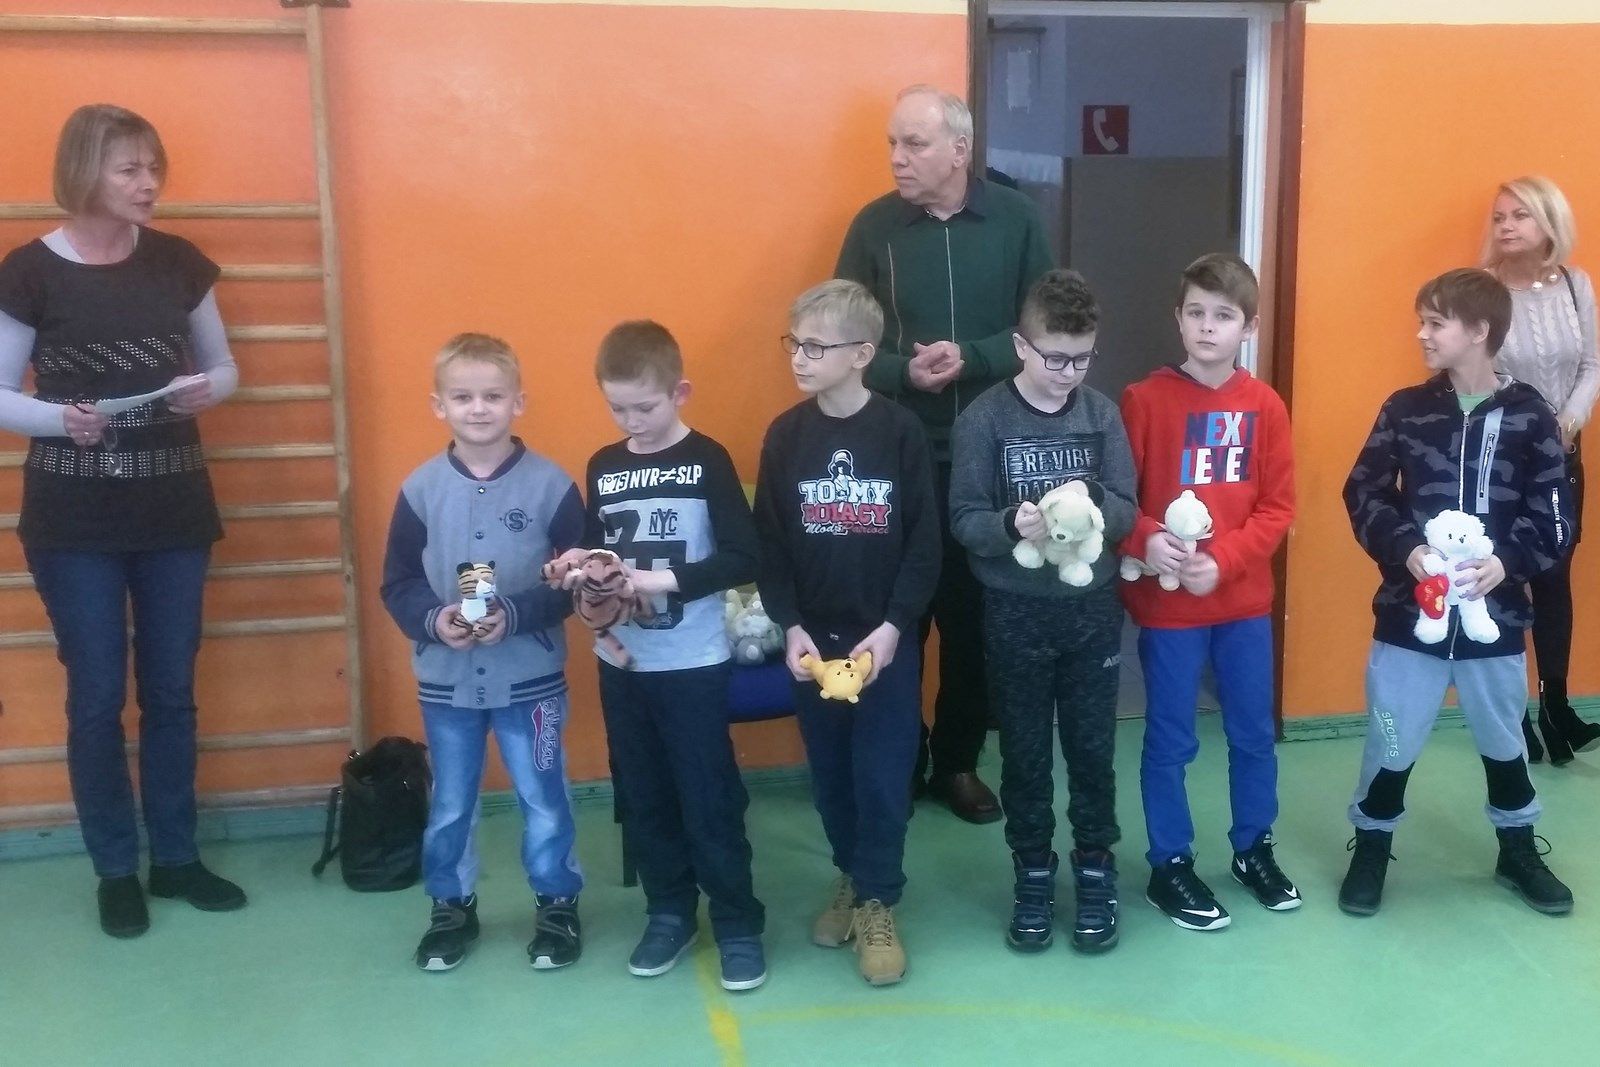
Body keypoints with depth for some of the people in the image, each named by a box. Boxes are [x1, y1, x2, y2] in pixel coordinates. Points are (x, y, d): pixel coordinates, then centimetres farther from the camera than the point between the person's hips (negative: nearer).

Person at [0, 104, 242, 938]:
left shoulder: (178, 261, 3)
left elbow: (224, 367, 11)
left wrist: (206, 390, -11)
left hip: (174, 510, 3)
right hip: (74, 523, -3)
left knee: (170, 691, 11)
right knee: (96, 697, 5)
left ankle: (177, 858, 25)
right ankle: (116, 872, 20)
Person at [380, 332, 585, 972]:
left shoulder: (551, 485, -10)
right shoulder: (421, 488, -4)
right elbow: (397, 584, 0)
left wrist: (516, 616, -22)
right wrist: (432, 620, -19)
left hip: (530, 677, -2)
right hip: (445, 679, 2)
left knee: (543, 799, 10)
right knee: (449, 804, 17)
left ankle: (558, 905, 30)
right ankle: (451, 907, 36)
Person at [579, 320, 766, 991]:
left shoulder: (708, 460, -8)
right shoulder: (602, 467, 7)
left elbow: (743, 558, -14)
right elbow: (593, 551, 14)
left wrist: (663, 580, -22)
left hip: (693, 663, -5)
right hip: (622, 663, 5)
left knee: (709, 797, 2)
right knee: (643, 797, 13)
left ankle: (737, 924, 16)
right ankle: (669, 913, 28)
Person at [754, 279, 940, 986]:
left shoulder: (901, 431, -7)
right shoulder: (785, 435, -1)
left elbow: (925, 543, -6)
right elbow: (769, 544, 1)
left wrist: (892, 626, -14)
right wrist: (789, 627, -9)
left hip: (886, 637, -2)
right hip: (812, 638, 3)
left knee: (883, 775, 2)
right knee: (830, 774, 13)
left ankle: (876, 902, 19)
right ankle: (851, 876, 34)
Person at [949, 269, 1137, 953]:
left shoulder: (1102, 415, -2)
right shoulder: (982, 420, -9)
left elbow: (1127, 512, -3)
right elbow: (964, 520, -11)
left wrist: (1092, 503, -24)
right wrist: (1012, 524, -31)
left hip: (1092, 608, 2)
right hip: (1015, 613, -1)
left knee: (1092, 746, 12)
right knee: (1024, 751, 11)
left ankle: (1096, 867, 30)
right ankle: (1033, 872, 28)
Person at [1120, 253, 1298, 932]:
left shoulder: (1264, 406, -1)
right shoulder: (1145, 399, -8)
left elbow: (1278, 507, -2)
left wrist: (1221, 561, -15)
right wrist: (1145, 543, -24)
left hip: (1244, 599, 3)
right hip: (1166, 601, -3)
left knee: (1254, 733, 16)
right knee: (1170, 741, 7)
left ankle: (1254, 849, 36)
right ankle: (1169, 867, 22)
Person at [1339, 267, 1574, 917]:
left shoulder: (1530, 415, -4)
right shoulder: (1405, 409, -1)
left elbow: (1554, 519, -4)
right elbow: (1363, 494, -1)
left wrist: (1506, 561, -21)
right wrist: (1405, 549, -17)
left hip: (1495, 616, 0)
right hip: (1408, 612, 0)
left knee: (1503, 740, 19)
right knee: (1392, 743, 6)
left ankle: (1517, 852, 40)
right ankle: (1371, 848, 26)